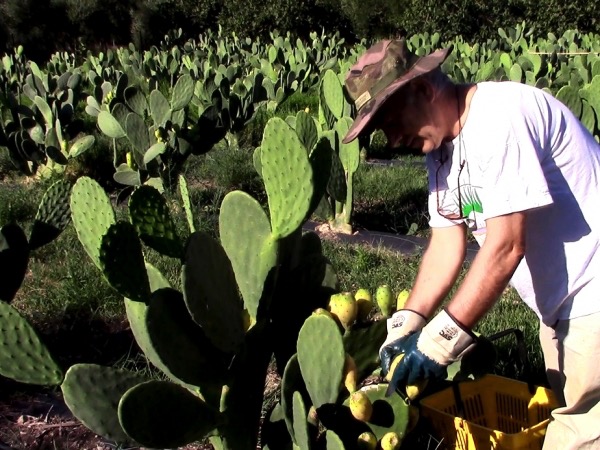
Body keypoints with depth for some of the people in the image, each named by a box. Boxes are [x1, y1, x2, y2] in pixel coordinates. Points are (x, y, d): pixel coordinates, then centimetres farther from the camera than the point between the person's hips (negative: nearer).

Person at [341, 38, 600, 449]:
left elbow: (506, 246, -26)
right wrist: (406, 327, -7)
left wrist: (440, 339, -24)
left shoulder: (501, 115, -23)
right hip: (559, 307, 9)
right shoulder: (441, 148, 6)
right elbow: (447, 245, 4)